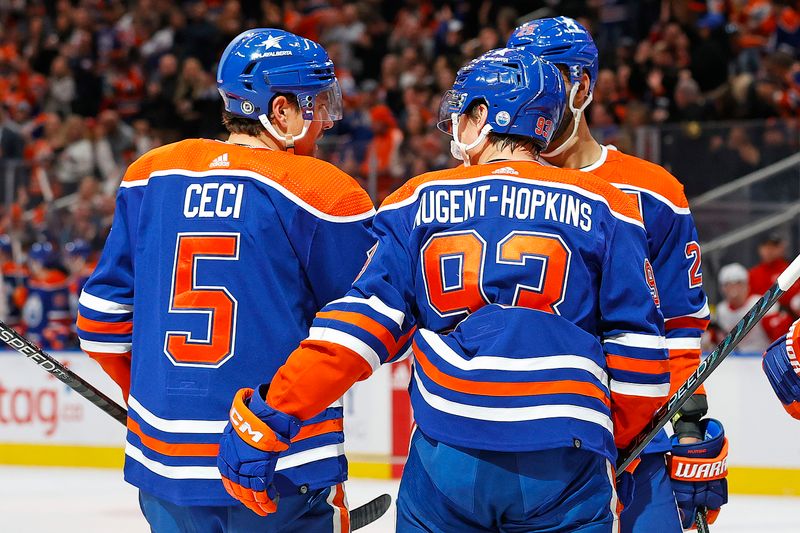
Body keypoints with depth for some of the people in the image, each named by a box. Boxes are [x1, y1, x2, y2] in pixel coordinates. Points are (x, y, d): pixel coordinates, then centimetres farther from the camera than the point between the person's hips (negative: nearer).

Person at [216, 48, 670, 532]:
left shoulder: (420, 202, 8)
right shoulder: (603, 207, 6)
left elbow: (363, 319, 0)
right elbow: (634, 342, 6)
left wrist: (268, 416, 1)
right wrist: (624, 439, 21)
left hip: (447, 457, 1)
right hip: (563, 465, -1)